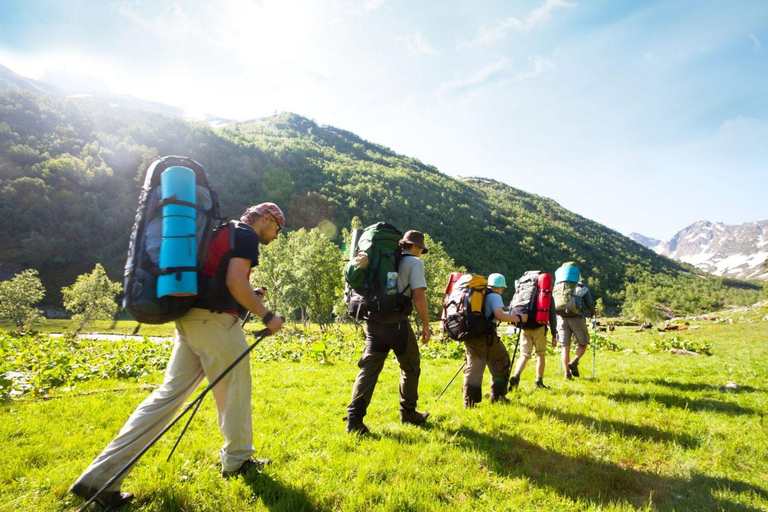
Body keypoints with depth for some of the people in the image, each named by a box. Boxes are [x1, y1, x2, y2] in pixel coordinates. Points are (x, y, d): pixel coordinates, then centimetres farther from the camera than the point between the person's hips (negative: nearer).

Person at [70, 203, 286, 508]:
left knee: (170, 392, 7)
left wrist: (248, 297, 21)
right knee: (234, 389, 7)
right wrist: (266, 316, -12)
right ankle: (237, 460, 23)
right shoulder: (246, 235, -5)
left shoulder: (222, 232, 25)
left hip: (189, 316, 9)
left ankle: (99, 477, 8)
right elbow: (235, 281, -18)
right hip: (214, 320, -9)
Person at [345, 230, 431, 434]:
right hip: (397, 322, -5)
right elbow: (418, 296, -9)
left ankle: (354, 419, -5)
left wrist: (364, 260, -18)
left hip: (373, 320, 5)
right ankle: (408, 413, 27)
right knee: (410, 368, 15)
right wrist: (426, 325, -3)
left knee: (369, 368, 3)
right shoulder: (414, 263, 0)